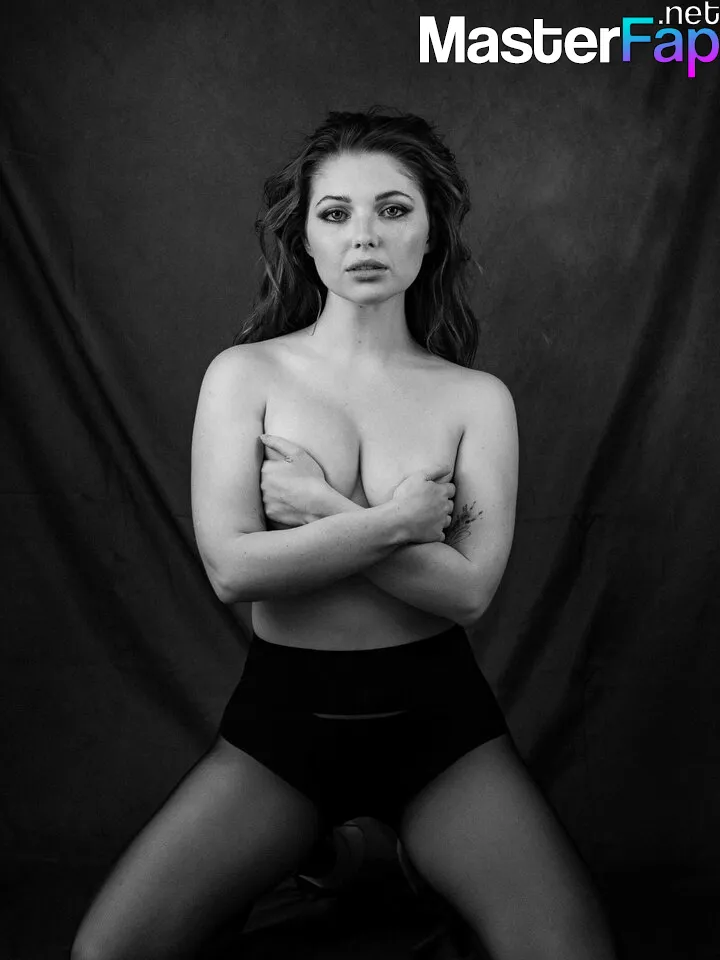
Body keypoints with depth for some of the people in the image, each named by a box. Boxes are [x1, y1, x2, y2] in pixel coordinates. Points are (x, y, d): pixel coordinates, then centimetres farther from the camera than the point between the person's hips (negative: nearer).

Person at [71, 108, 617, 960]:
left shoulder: (477, 398, 0)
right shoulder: (246, 374, -2)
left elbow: (469, 589, -11)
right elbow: (232, 568, -13)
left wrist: (321, 510, -14)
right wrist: (396, 521, -14)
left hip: (439, 716, 0)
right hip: (283, 710, 0)